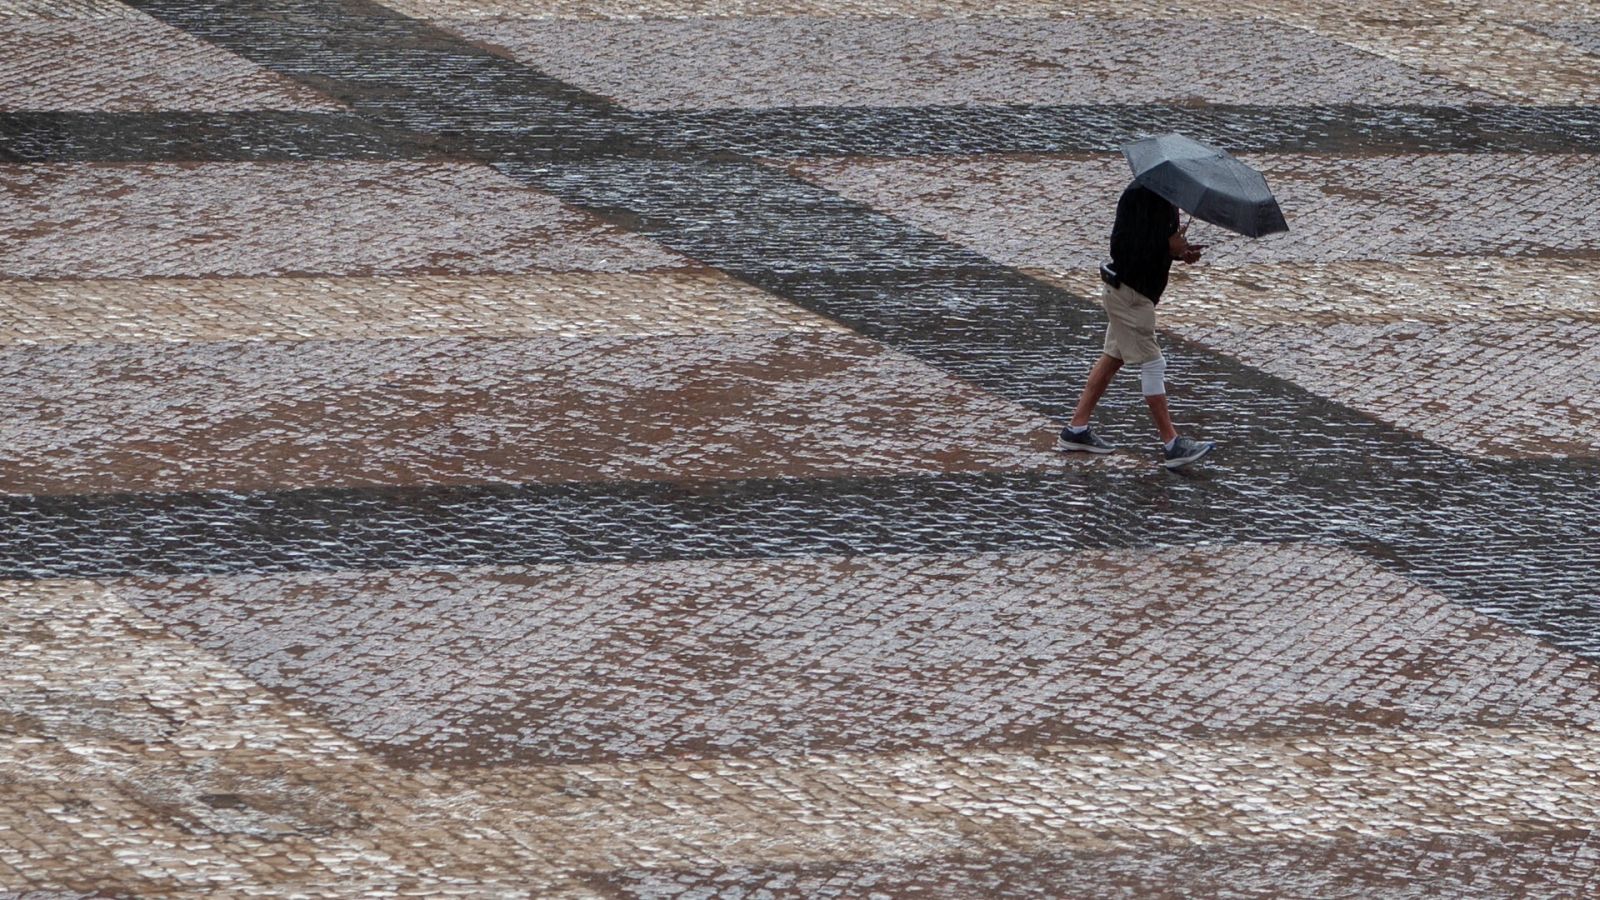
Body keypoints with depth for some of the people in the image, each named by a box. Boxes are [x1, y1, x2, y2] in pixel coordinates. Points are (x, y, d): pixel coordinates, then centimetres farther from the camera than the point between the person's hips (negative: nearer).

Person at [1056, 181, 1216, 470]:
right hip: (1130, 293, -10)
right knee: (1152, 364, -7)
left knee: (1113, 357, 15)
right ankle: (1172, 445, -4)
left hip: (1140, 291, 10)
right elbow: (1123, 246, -26)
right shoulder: (1139, 195, -22)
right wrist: (1169, 246, -23)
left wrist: (1180, 249, 0)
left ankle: (1076, 429, 21)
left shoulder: (1163, 197, 9)